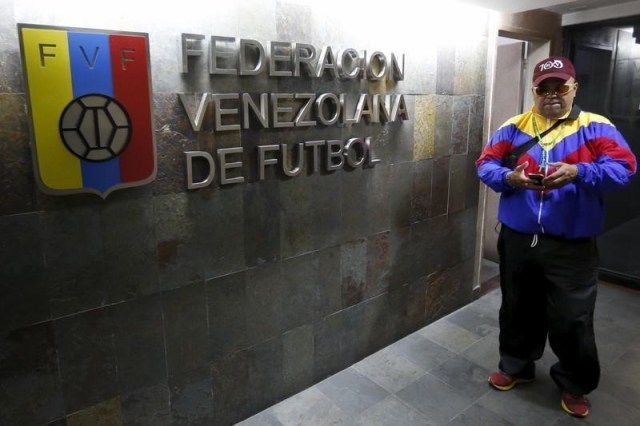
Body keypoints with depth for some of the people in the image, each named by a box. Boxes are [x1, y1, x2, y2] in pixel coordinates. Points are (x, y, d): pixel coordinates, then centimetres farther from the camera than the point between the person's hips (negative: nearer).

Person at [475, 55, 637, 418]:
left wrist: (578, 173, -29)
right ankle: (516, 367, 41)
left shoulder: (595, 127, 0)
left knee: (572, 320, 7)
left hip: (572, 246, -2)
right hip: (517, 240, 3)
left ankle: (574, 385, 33)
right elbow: (485, 165, 1)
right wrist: (510, 177, -20)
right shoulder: (514, 127, 6)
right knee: (518, 310, 18)